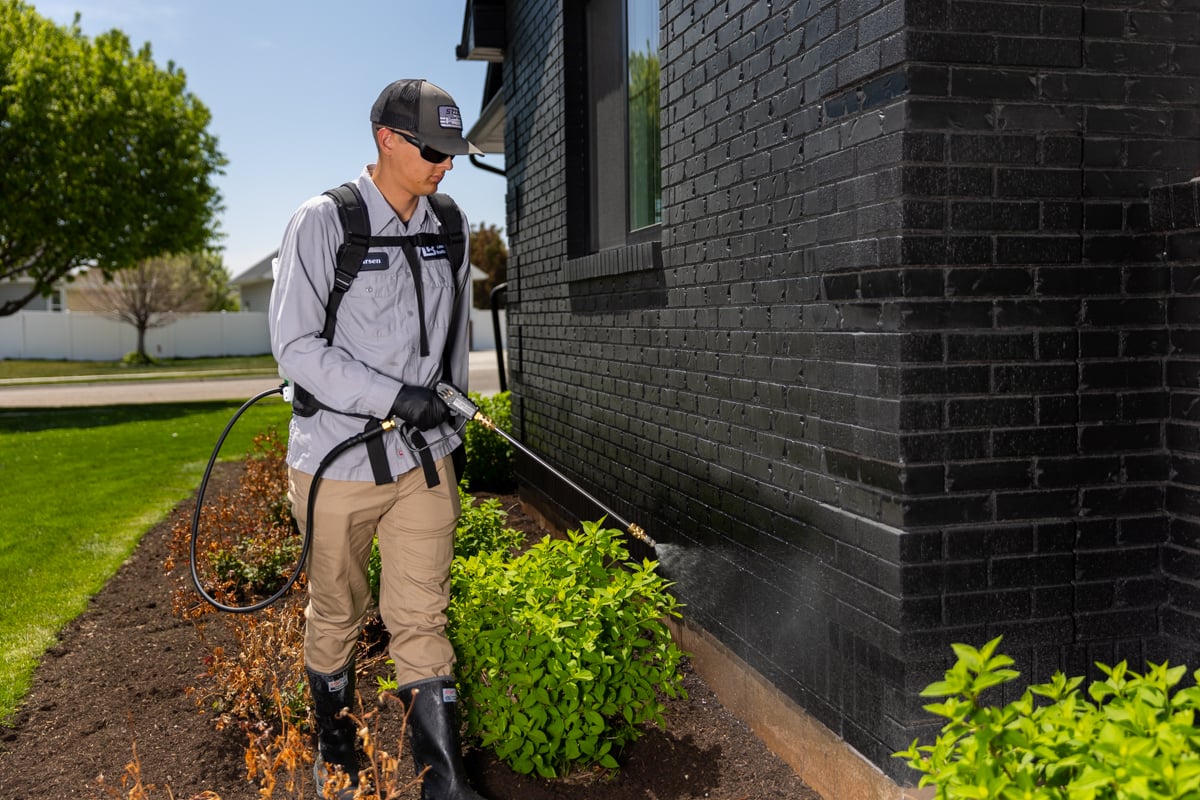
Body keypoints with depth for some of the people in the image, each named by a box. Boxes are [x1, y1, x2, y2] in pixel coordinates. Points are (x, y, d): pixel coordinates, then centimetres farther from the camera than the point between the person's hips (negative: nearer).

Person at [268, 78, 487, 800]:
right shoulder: (323, 223, -9)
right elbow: (296, 346, -14)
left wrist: (451, 419, 21)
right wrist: (395, 397, -20)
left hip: (425, 458, 3)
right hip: (338, 461, -3)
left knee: (422, 618, 3)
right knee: (336, 613, 15)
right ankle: (334, 738, 38)